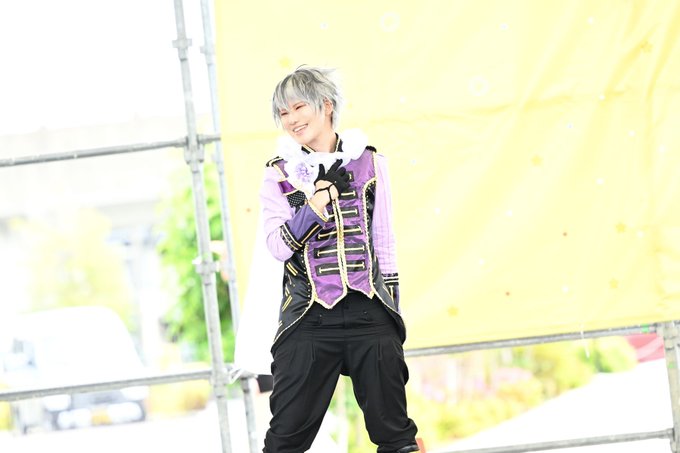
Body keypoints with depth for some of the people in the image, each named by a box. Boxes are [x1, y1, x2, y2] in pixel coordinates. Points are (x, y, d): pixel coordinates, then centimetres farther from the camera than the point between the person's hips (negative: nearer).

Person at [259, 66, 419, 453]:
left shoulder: (369, 162, 8)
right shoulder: (280, 174, 6)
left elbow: (385, 242, 11)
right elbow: (277, 245, -2)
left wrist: (393, 313, 11)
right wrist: (313, 209, -16)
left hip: (369, 313, 1)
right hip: (309, 317, -1)